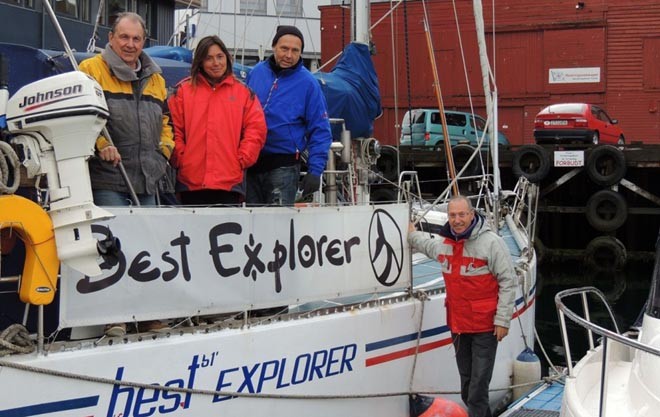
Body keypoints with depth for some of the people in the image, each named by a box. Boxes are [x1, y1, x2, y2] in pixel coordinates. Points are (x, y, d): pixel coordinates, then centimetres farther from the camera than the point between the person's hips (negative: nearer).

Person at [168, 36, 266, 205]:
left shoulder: (243, 92, 10)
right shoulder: (183, 90, 9)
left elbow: (256, 129, 6)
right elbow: (173, 129, 5)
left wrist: (242, 160, -2)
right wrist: (179, 159, -3)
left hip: (229, 184, 0)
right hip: (191, 183, 0)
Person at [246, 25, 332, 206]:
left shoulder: (308, 83, -7)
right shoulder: (257, 72, 4)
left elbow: (320, 131, -5)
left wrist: (315, 171, -12)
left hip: (283, 167, -4)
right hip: (250, 163, 4)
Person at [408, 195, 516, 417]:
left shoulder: (491, 242, -14)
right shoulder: (444, 244, 6)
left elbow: (508, 282, -13)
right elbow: (427, 245, 34)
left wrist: (502, 320, -14)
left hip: (484, 327, -7)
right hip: (458, 325, 7)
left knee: (478, 385, -6)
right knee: (466, 384, 16)